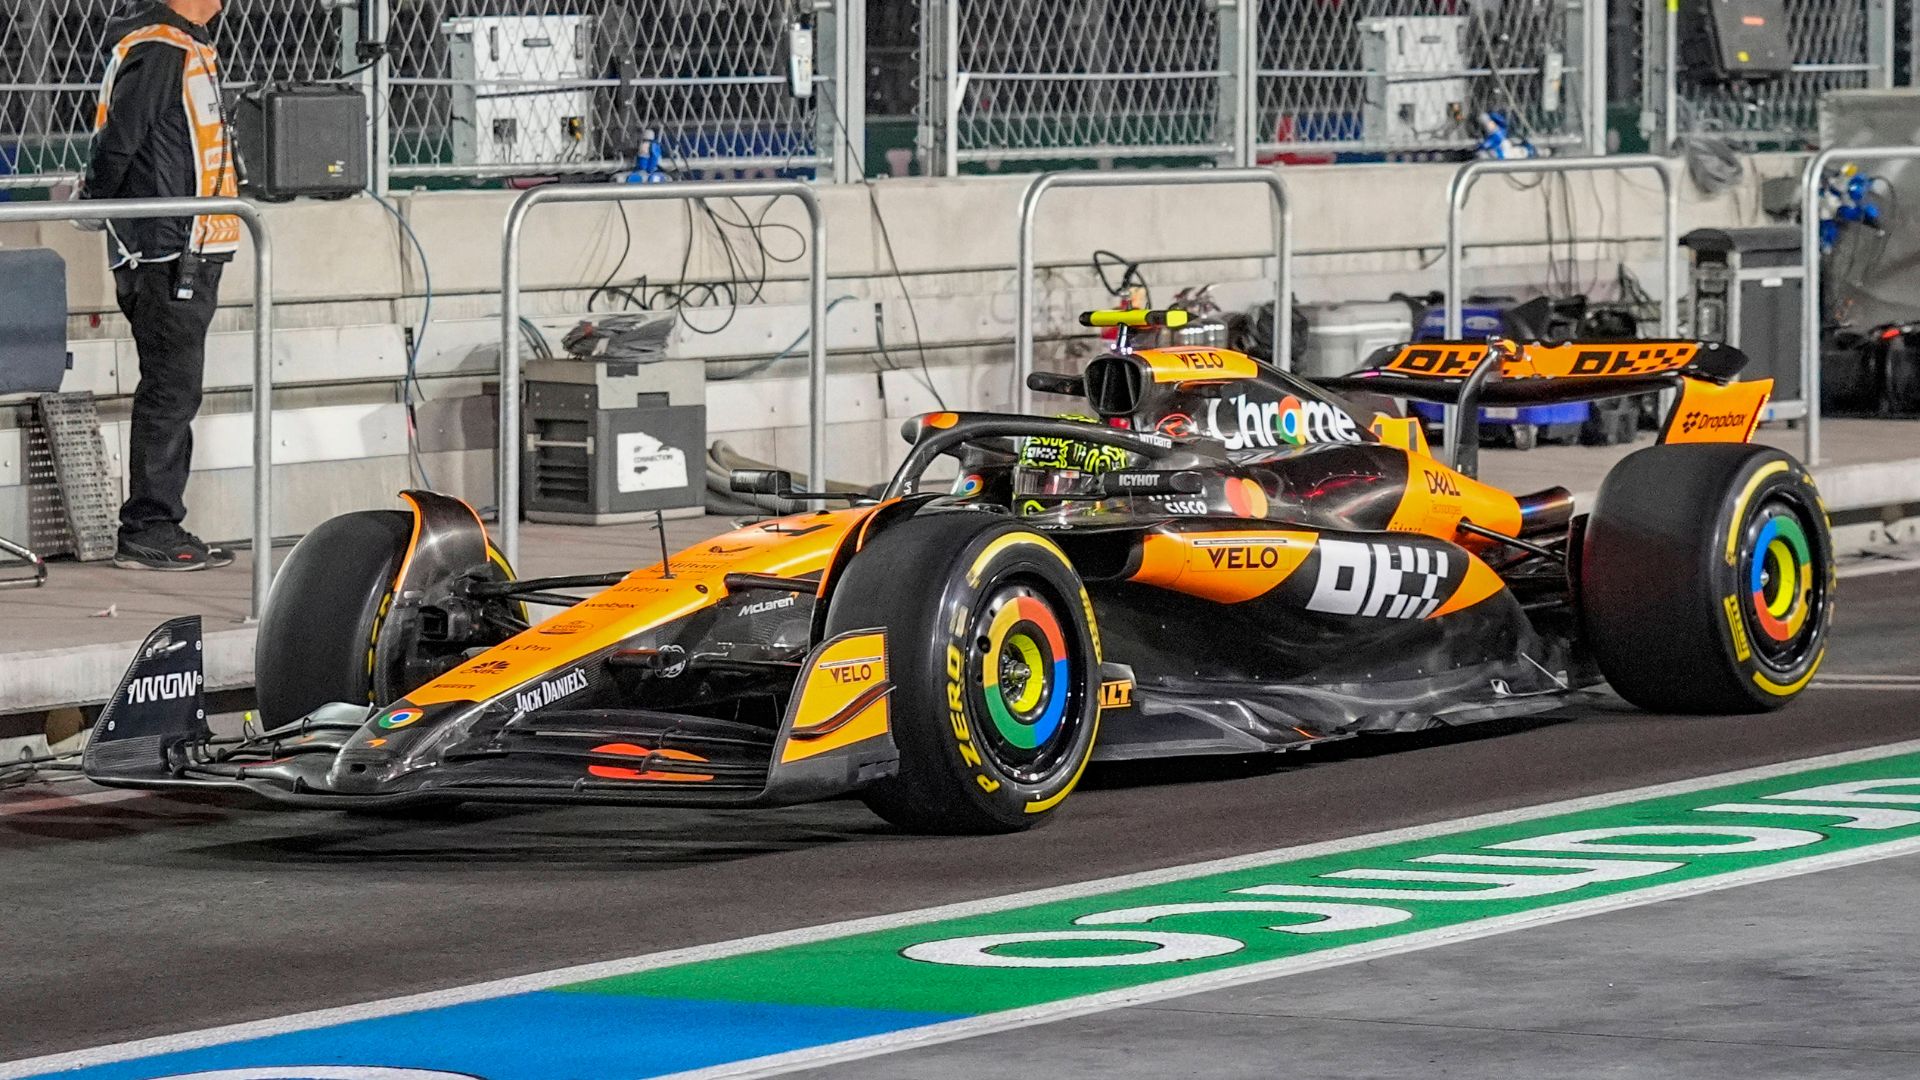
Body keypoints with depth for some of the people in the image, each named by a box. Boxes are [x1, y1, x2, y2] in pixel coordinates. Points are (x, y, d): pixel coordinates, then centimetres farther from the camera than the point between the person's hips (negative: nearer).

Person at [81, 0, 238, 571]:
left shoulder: (189, 48, 17)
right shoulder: (157, 51, -16)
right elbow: (116, 142, -17)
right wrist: (98, 200, -4)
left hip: (191, 255, 10)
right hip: (167, 255, -10)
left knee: (174, 394, 12)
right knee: (170, 391, -8)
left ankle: (160, 528, 17)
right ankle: (146, 532, -5)